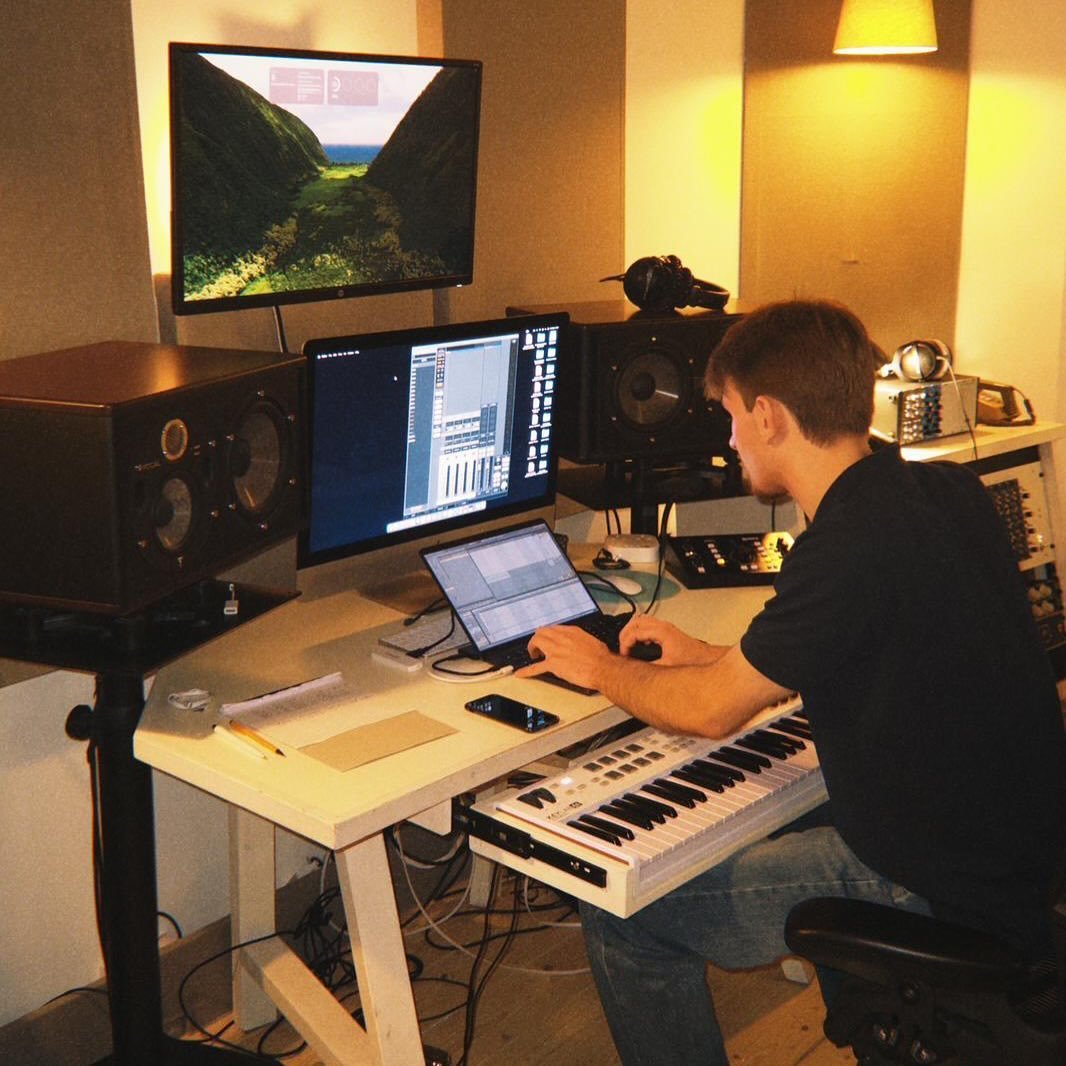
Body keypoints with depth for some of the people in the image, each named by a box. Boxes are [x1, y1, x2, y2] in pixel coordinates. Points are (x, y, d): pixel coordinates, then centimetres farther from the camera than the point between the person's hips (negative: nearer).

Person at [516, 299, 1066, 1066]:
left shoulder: (851, 545, -27)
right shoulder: (949, 491, 0)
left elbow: (712, 712, -14)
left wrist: (600, 669, 4)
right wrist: (712, 655, 15)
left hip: (946, 901, -9)